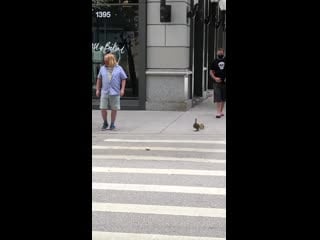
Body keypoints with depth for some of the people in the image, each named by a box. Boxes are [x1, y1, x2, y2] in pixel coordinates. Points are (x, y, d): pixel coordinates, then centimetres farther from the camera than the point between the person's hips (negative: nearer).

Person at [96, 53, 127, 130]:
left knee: (114, 109, 2)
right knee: (103, 109, -2)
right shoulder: (102, 68, 7)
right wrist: (97, 90, 9)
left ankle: (112, 124, 15)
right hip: (104, 92, 2)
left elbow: (123, 79, 3)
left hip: (115, 92, -2)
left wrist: (122, 89, -7)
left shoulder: (119, 68, 1)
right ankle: (105, 123, 17)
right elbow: (99, 79, 13)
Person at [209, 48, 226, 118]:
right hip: (217, 82, -1)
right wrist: (215, 78, -12)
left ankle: (221, 111, 24)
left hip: (224, 82, 1)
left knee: (223, 98, 11)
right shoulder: (214, 61, 3)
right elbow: (211, 72, 5)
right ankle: (218, 112, -9)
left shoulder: (225, 60, 2)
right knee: (218, 98, -8)